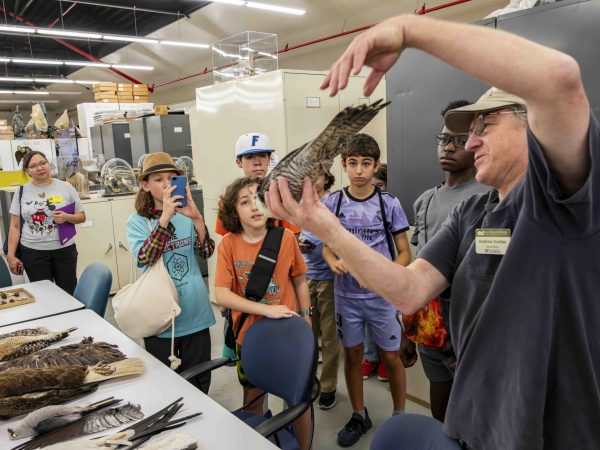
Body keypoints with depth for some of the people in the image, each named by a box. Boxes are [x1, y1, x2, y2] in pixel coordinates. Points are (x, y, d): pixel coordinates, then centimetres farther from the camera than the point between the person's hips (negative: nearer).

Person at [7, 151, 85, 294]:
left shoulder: (66, 187, 1)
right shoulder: (22, 192, 3)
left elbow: (81, 217, 6)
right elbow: (15, 226, 5)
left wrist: (67, 217, -16)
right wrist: (11, 255, 0)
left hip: (64, 250, 0)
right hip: (32, 252, 1)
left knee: (69, 293, 3)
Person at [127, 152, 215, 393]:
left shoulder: (187, 216, 1)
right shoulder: (137, 221, -5)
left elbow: (206, 252, -10)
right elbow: (145, 260, -21)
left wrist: (197, 218, -26)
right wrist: (165, 217, -30)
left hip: (196, 313, 2)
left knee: (199, 383, 17)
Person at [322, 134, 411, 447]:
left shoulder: (390, 204, -7)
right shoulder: (332, 203, -3)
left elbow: (405, 252, -3)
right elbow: (327, 246, 6)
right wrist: (334, 262, -17)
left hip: (382, 295, -1)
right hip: (346, 295, 2)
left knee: (391, 357, 9)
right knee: (352, 354, 15)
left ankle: (400, 417, 32)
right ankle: (359, 416, 35)